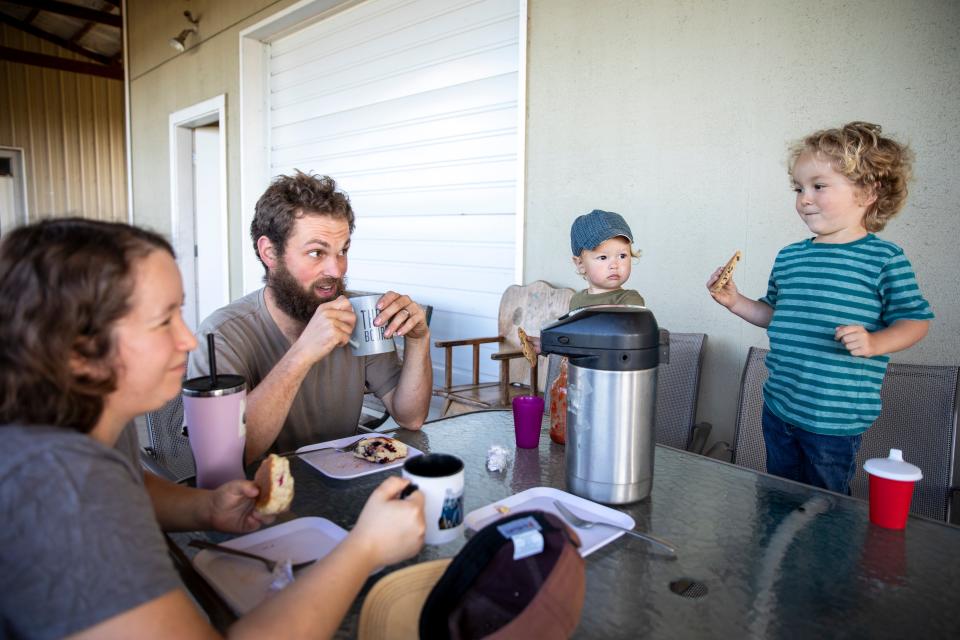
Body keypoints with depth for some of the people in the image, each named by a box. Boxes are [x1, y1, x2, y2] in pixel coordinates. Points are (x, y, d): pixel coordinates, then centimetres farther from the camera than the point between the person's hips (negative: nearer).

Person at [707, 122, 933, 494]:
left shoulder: (884, 259, -10)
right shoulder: (789, 257, 7)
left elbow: (915, 320, -8)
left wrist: (873, 342, -25)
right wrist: (736, 302, 3)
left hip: (836, 416, -6)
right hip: (779, 406, 6)